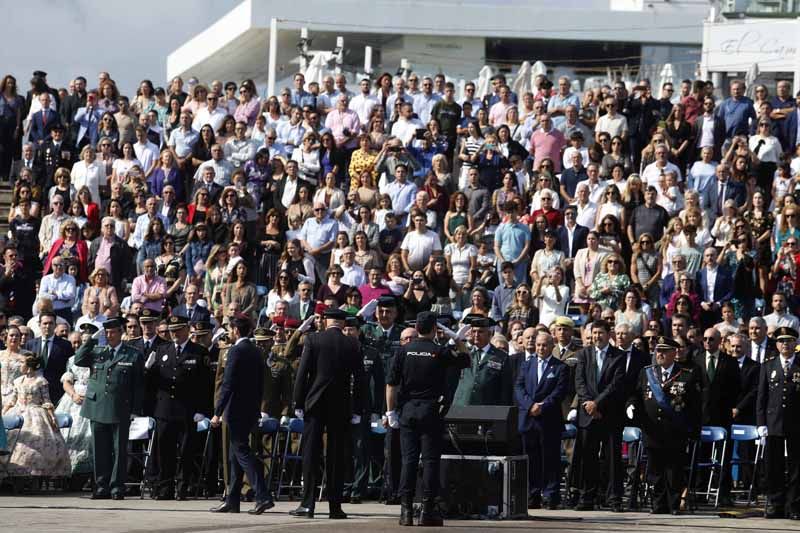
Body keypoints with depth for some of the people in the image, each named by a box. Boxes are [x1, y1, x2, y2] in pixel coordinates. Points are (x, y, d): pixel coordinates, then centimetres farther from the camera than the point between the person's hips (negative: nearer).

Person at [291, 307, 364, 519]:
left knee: (311, 454, 1)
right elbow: (359, 378, 2)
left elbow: (302, 373, -5)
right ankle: (335, 506, 4)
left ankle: (308, 504, -6)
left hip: (315, 404, -1)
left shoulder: (312, 340, -3)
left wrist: (298, 404, 1)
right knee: (336, 455, 5)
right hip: (341, 406, 1)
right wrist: (356, 410, 7)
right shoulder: (352, 344, 1)